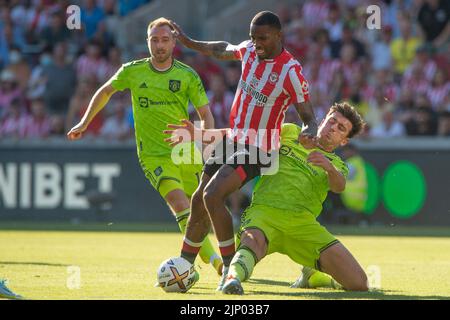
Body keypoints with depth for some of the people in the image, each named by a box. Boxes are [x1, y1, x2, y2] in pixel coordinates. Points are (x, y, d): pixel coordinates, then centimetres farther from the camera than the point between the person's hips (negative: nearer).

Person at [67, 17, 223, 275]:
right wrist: (85, 123, 24)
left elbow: (206, 114, 1)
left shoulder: (188, 76, 0)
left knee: (195, 210, 6)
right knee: (179, 201, -24)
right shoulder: (132, 72, 2)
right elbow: (105, 92, 20)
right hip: (153, 154, -2)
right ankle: (212, 258, -30)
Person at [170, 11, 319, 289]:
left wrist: (310, 132, -40)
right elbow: (223, 51, 24)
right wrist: (188, 42, 29)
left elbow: (308, 116, -17)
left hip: (258, 150, -7)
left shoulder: (291, 71, -20)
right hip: (233, 139, 8)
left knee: (212, 196, -24)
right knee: (199, 200, 11)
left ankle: (230, 269, -16)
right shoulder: (249, 50, 0)